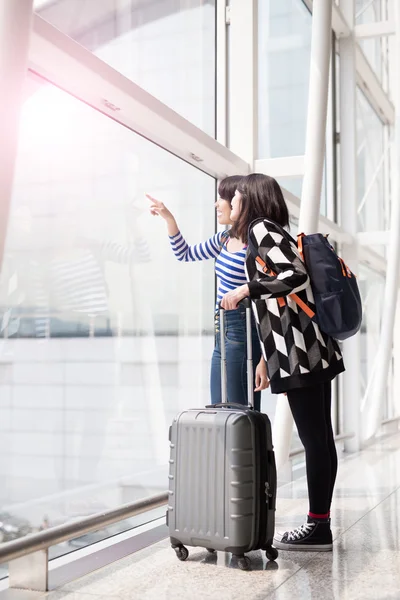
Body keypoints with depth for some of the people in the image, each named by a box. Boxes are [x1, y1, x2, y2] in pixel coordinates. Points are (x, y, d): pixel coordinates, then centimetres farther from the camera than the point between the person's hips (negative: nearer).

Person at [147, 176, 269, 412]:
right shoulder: (225, 239, 9)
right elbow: (185, 254, 24)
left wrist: (264, 360, -19)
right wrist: (169, 219, 13)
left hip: (241, 337, -9)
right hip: (223, 335, 9)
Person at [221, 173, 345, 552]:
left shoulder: (261, 227, -5)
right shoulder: (274, 234, 22)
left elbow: (296, 275, -19)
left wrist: (246, 289, -11)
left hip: (298, 351, -10)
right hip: (312, 348, 10)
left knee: (313, 438, -5)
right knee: (320, 437, 8)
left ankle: (317, 528, 1)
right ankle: (320, 525, 15)